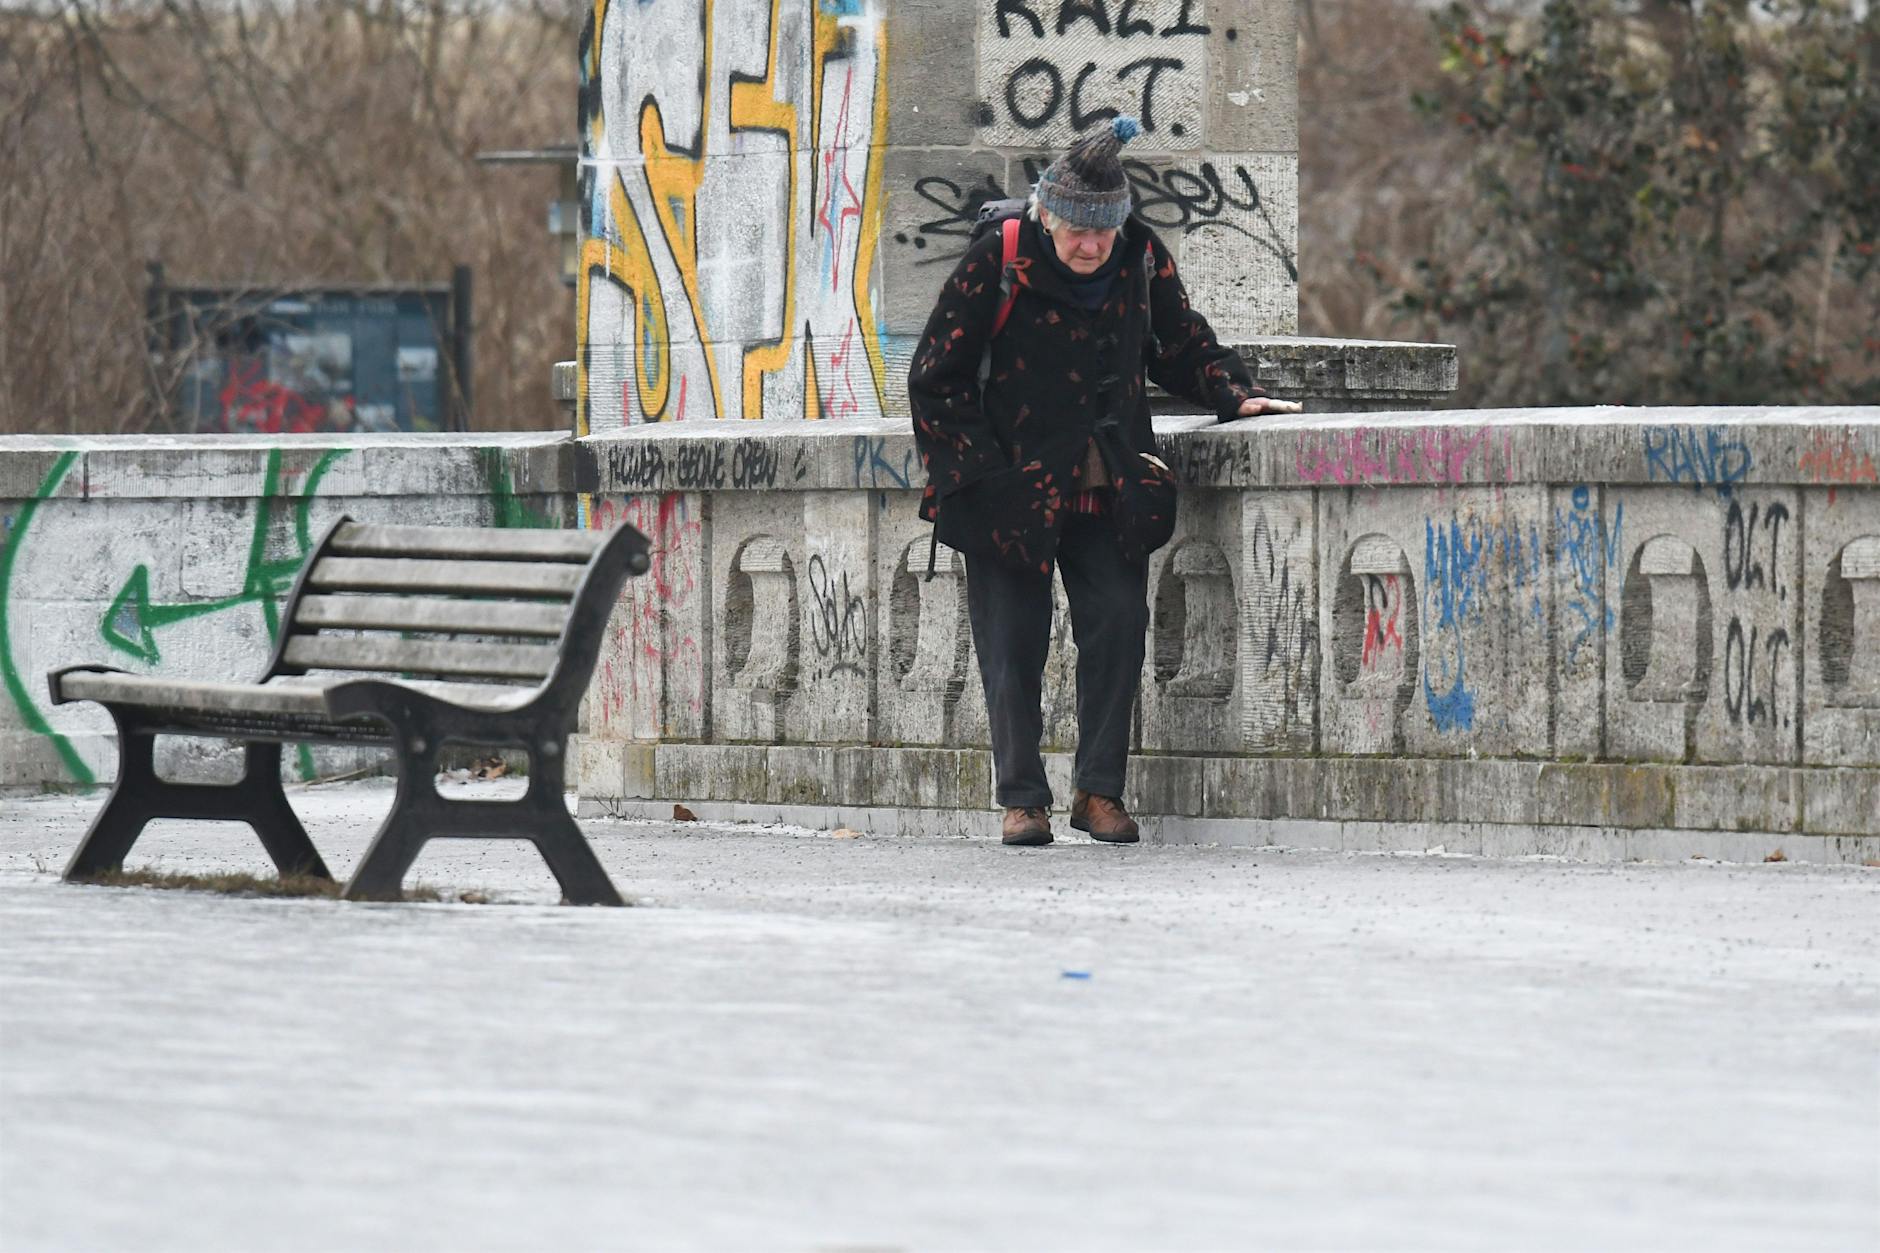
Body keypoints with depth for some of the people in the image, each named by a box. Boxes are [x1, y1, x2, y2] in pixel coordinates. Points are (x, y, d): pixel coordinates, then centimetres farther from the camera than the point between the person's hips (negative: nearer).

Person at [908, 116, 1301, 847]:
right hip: (1013, 491, -3)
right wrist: (985, 471, -12)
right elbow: (935, 382, -6)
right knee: (1013, 643, -1)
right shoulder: (997, 265, -11)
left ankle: (1099, 790, 4)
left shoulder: (1141, 262, 0)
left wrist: (1236, 395, -2)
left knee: (1118, 622, -7)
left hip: (1108, 488, 3)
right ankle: (1022, 798, 10)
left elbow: (1185, 348, 16)